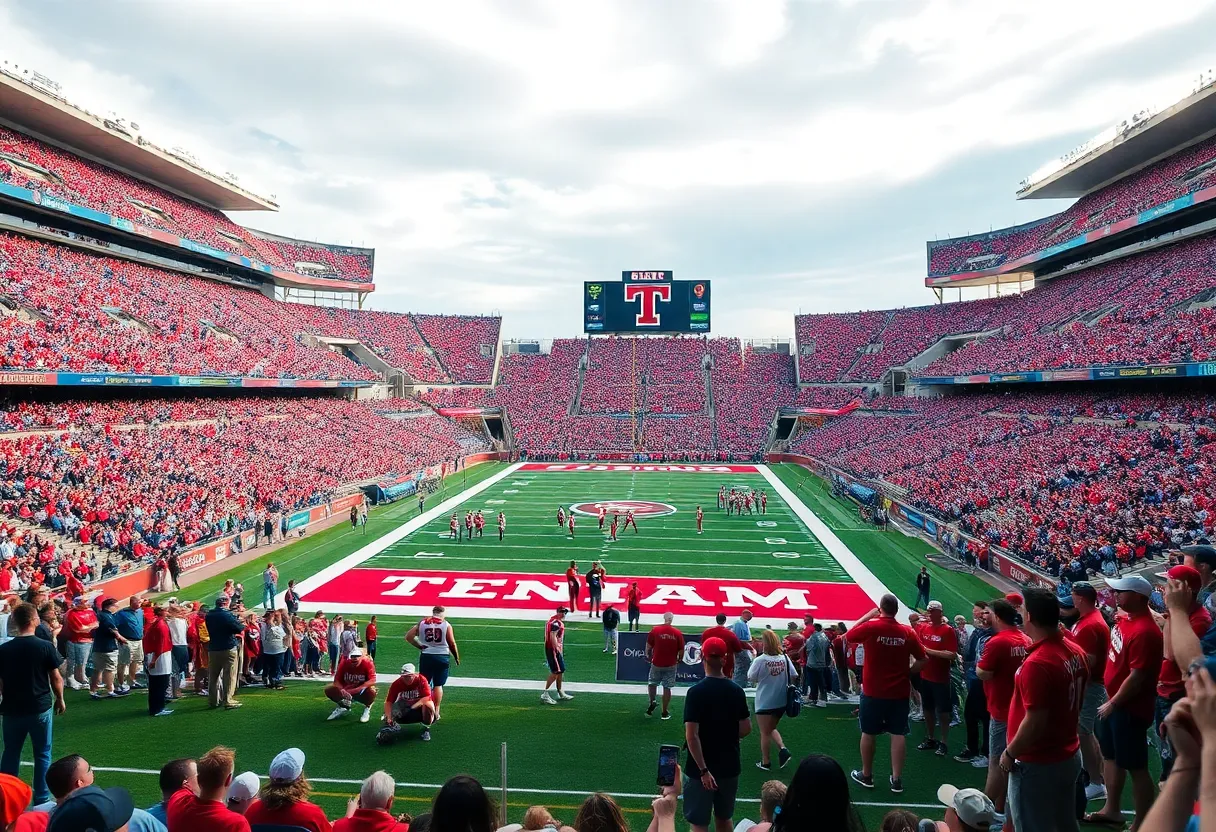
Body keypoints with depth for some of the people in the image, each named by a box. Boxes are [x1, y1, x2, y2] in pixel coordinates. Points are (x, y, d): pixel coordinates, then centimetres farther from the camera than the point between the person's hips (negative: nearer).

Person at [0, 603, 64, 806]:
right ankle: (42, 799, 13)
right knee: (42, 754, 9)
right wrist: (60, 699, 9)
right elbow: (56, 678, -7)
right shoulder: (45, 647, -12)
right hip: (40, 707, -2)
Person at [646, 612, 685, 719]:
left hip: (656, 663, 0)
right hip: (671, 665, 0)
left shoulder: (655, 630, -8)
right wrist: (679, 660, 16)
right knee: (667, 688, 8)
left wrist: (648, 656, 17)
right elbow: (681, 650, -2)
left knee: (652, 683, 22)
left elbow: (648, 646, -1)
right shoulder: (678, 633, -8)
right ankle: (665, 713, 14)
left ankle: (652, 702, 6)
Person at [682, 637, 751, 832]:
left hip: (701, 768, -4)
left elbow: (691, 736, -21)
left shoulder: (696, 692, -17)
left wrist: (703, 770, -18)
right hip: (729, 766, 5)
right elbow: (746, 729, 3)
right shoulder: (737, 691, -4)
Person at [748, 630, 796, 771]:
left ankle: (766, 762, 22)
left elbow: (751, 678, -10)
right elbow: (794, 676, 1)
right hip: (781, 701, 5)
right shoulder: (785, 658, -6)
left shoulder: (760, 660, -20)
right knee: (771, 728, 25)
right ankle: (783, 749, 5)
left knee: (765, 733, 12)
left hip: (765, 702, -5)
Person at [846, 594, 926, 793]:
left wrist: (867, 616, 6)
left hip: (873, 691, -2)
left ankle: (866, 775, 24)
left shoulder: (870, 627, -14)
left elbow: (849, 635, 4)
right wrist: (907, 673, 12)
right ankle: (897, 779, 13)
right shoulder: (907, 632, -6)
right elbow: (922, 660, 1)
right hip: (899, 692, 2)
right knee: (898, 734, 9)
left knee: (869, 733, 11)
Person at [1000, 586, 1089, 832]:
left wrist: (1009, 753, -12)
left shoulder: (1037, 663, -28)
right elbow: (1075, 702, 11)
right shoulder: (1076, 652, -1)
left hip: (1038, 765, -8)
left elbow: (1034, 722, -25)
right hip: (1069, 756, 8)